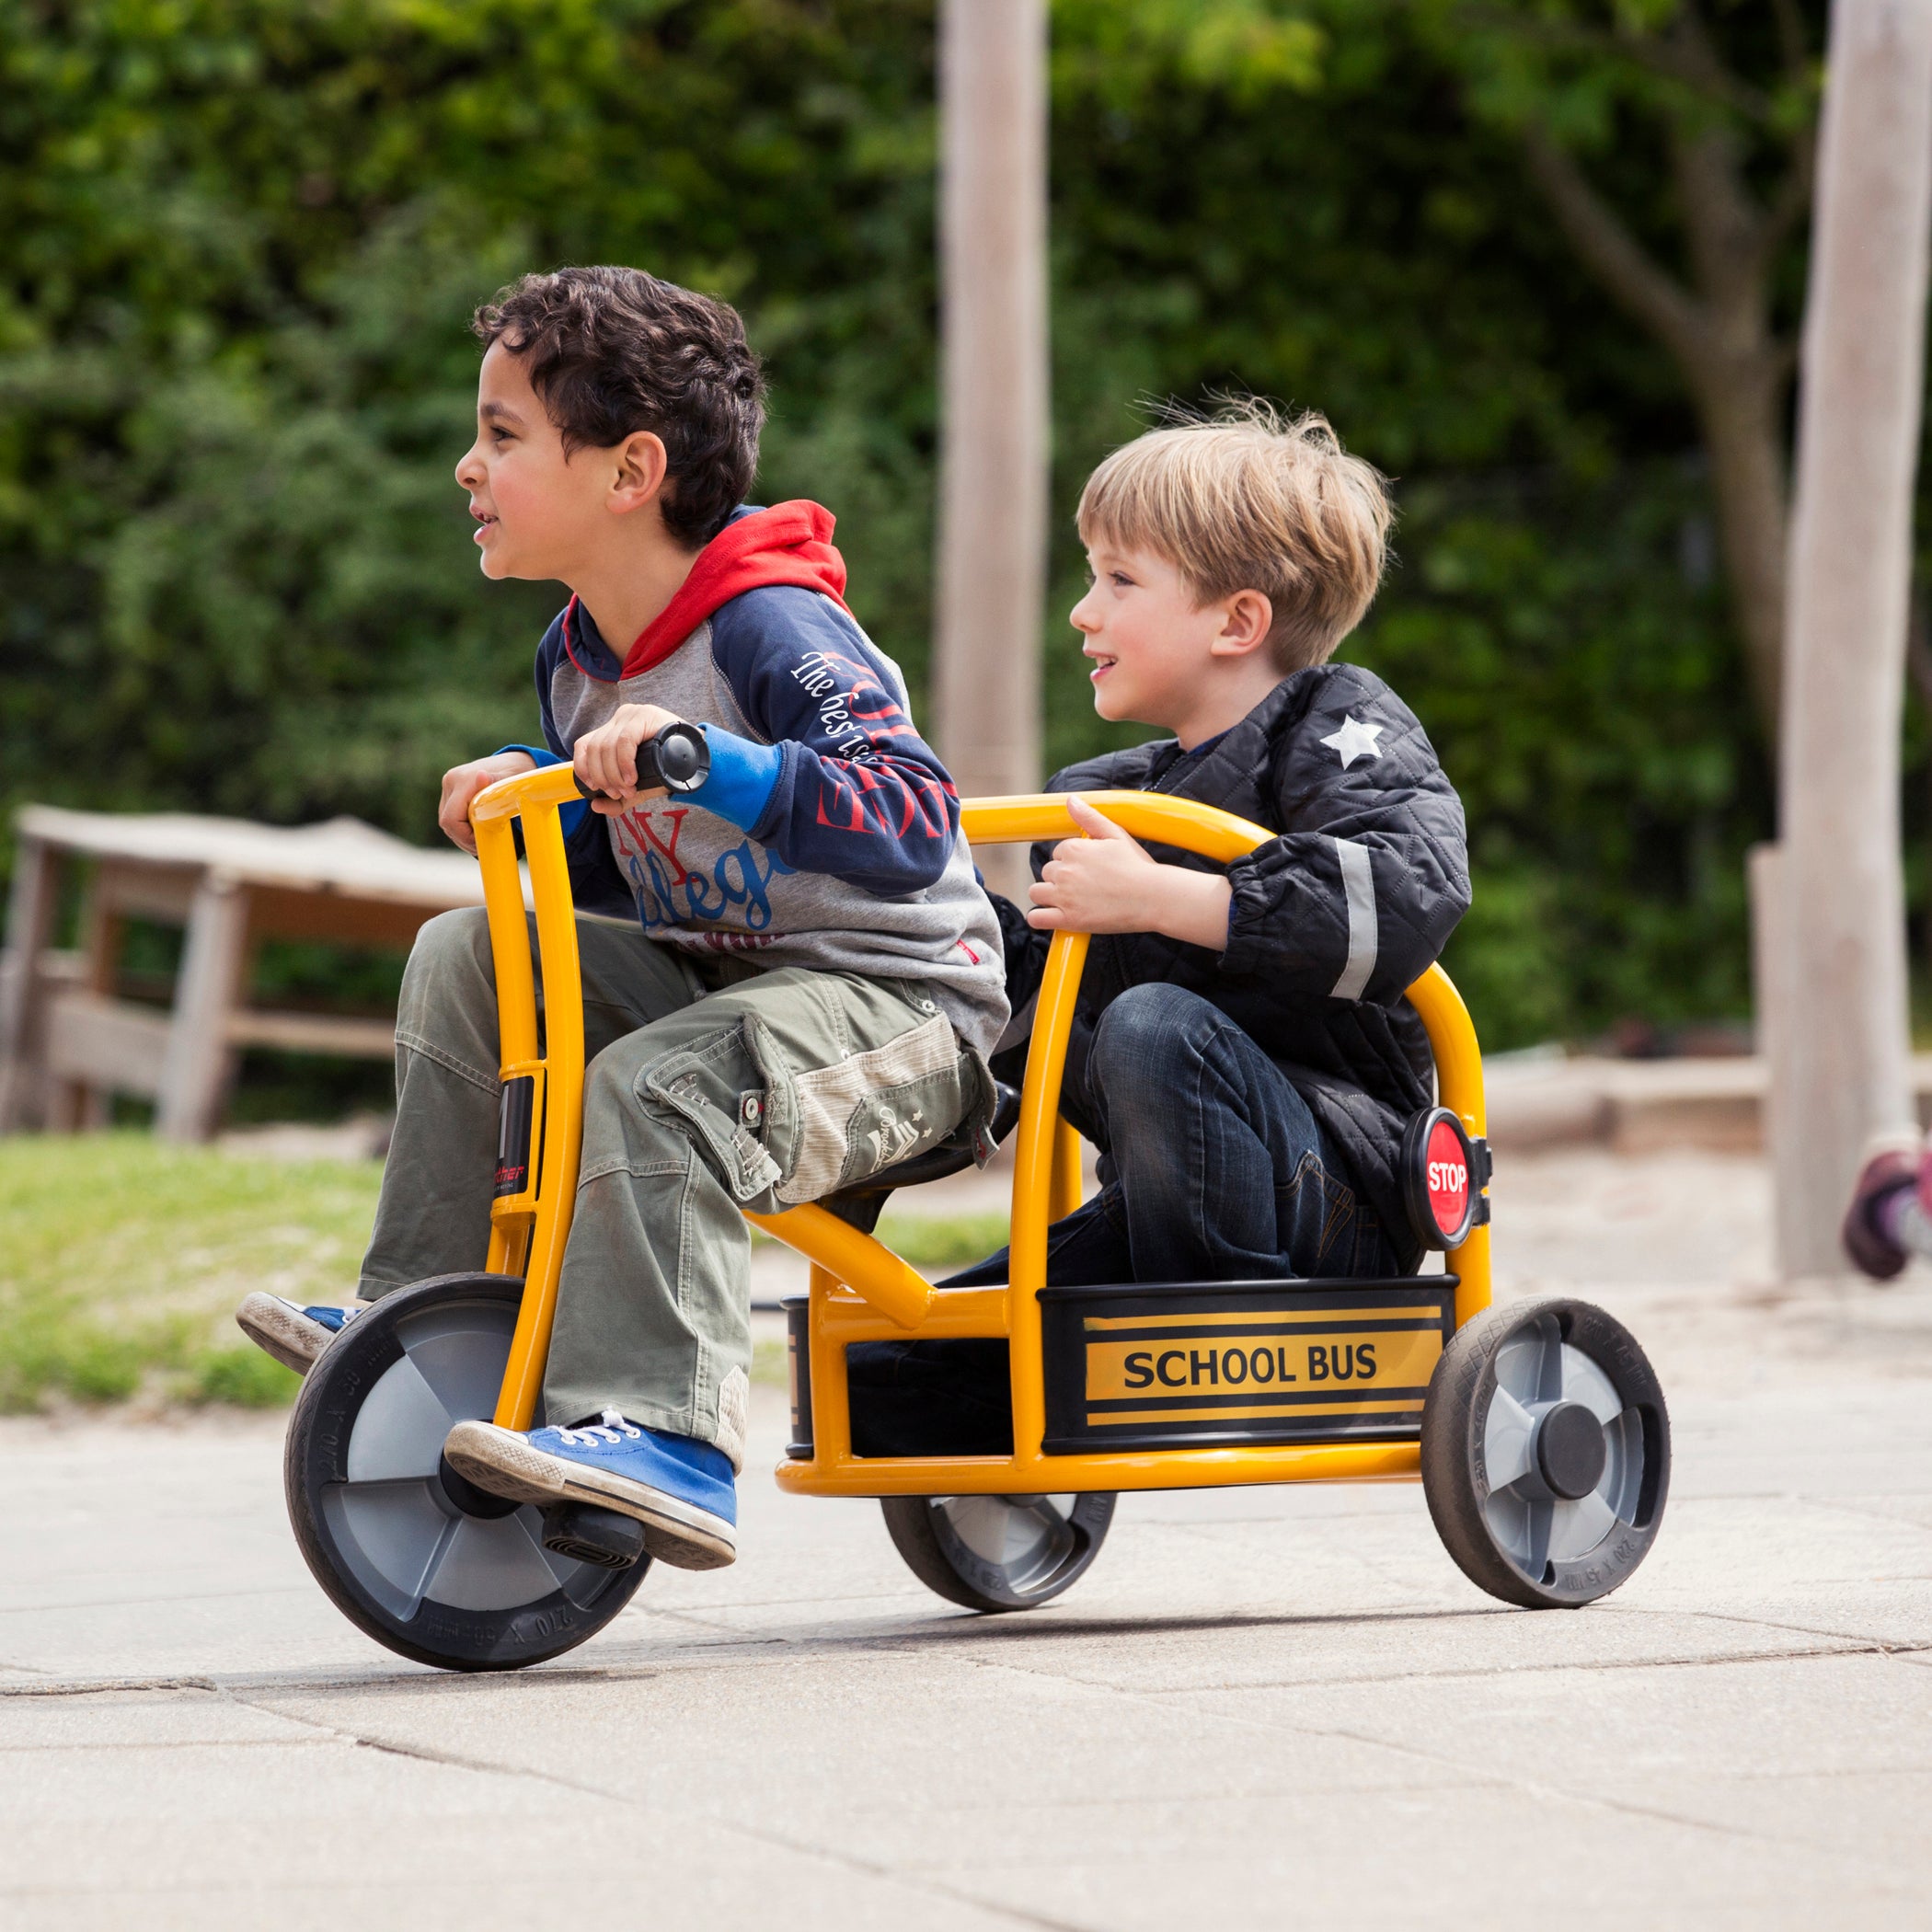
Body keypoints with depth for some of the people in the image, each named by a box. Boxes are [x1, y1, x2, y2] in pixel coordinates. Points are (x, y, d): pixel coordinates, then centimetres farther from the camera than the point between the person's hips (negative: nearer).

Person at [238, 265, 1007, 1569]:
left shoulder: (774, 629, -21)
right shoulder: (578, 655, 7)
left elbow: (913, 825, -34)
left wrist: (706, 759, -43)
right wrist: (526, 791, 0)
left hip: (894, 995, -9)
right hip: (709, 971, 9)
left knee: (654, 1093, -34)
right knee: (470, 956, -2)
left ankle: (662, 1437, -40)